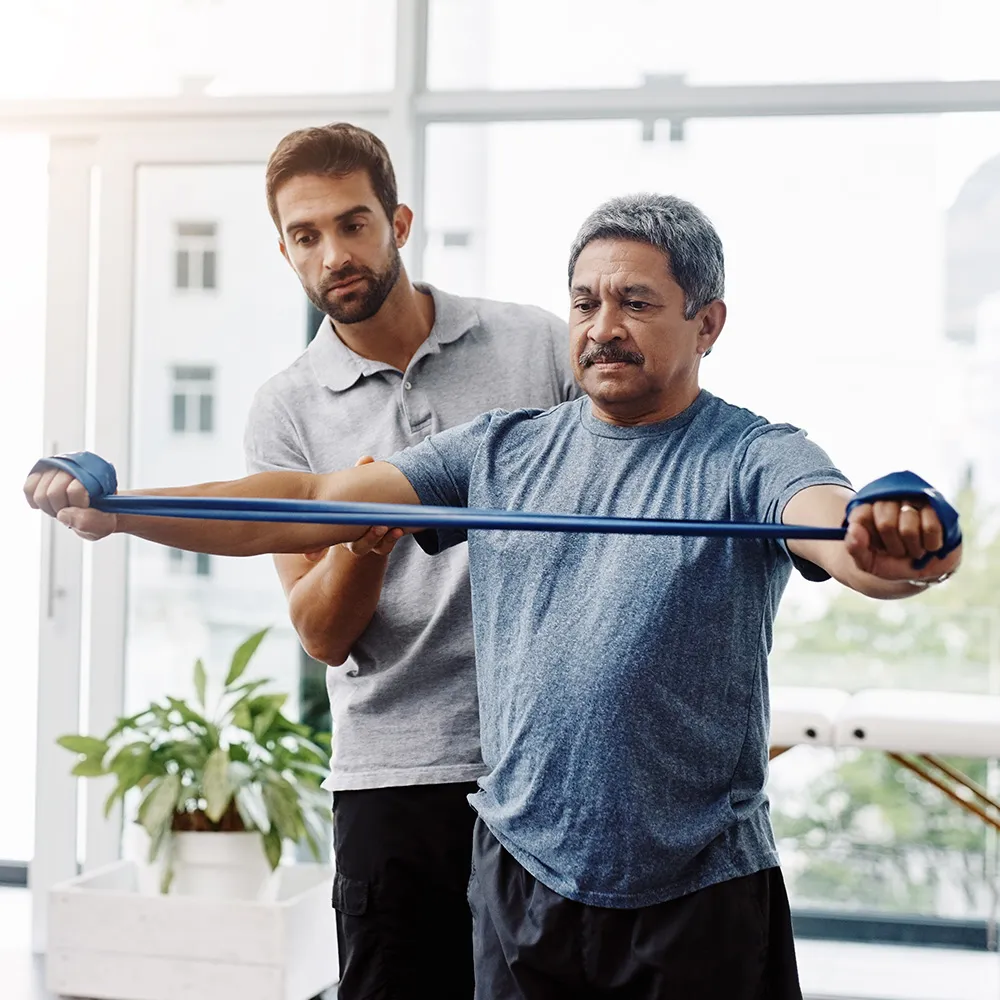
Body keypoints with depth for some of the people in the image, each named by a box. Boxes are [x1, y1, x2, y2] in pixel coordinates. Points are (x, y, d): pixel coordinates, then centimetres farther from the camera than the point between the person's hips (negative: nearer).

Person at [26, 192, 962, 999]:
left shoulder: (755, 458, -5)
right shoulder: (503, 449, 7)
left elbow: (836, 524, -26)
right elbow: (316, 503, 0)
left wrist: (889, 548, -51)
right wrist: (116, 511, -12)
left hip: (698, 895, -3)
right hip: (519, 873, 3)